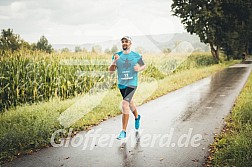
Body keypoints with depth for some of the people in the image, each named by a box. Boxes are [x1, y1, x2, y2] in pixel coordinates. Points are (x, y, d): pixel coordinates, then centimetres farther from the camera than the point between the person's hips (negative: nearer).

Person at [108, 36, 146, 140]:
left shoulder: (136, 56, -3)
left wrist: (139, 68, -10)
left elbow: (144, 65, 12)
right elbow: (110, 71, -2)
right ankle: (137, 117, 54)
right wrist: (114, 62, -20)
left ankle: (123, 131, -12)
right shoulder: (117, 55, 1)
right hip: (121, 84, 4)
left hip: (132, 84, -4)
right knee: (130, 103, 22)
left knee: (125, 105, -18)